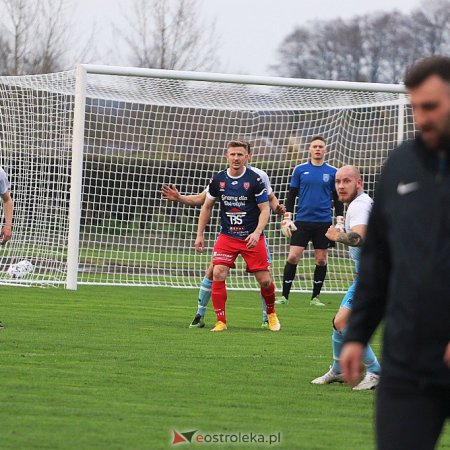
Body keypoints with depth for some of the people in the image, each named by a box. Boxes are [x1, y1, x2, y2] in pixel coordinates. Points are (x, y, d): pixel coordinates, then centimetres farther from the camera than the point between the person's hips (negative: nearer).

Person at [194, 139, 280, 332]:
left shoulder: (255, 180, -9)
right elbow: (207, 206, 13)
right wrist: (200, 234, 10)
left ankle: (271, 314, 28)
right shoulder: (218, 179, 0)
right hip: (227, 236, 2)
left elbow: (265, 209, -7)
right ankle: (221, 322, -7)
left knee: (264, 280, -2)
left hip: (252, 238, -2)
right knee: (218, 274, -16)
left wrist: (256, 233, -21)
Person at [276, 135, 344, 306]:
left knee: (321, 260, 3)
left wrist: (340, 221, 2)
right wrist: (287, 219, 0)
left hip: (323, 222, 1)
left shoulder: (332, 172, 5)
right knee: (293, 257, -7)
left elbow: (337, 199, 10)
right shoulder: (300, 170, 5)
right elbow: (291, 195, 8)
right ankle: (284, 295, 0)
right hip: (302, 220, -1)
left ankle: (315, 297, 12)